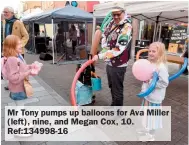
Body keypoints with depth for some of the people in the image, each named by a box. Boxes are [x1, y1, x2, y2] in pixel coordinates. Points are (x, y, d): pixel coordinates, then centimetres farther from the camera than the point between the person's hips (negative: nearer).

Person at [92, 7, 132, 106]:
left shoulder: (126, 27, -20)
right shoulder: (112, 23, 3)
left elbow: (118, 49, -27)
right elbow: (104, 35, 17)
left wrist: (100, 56, -24)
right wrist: (105, 48, -1)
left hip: (118, 65, -8)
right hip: (109, 63, 8)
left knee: (117, 90, 6)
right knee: (112, 87, 25)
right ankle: (113, 105, 49)